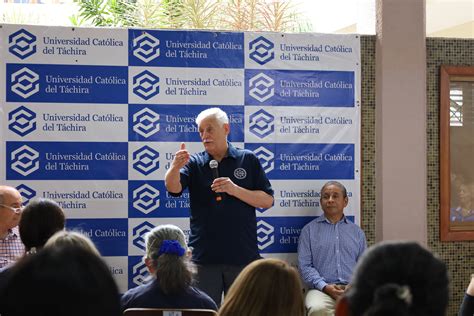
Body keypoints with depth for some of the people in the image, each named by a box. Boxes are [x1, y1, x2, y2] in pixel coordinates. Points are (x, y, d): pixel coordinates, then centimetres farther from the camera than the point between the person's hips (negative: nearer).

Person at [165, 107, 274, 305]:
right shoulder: (194, 163, 5)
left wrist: (235, 190, -15)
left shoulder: (248, 160, 4)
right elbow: (173, 188, -13)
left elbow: (267, 200, -1)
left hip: (242, 255, 0)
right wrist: (175, 167, -34)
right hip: (204, 257, 1)